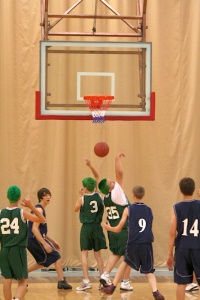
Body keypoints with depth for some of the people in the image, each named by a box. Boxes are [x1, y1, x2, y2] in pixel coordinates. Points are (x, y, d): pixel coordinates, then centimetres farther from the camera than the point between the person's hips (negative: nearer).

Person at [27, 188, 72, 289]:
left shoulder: (41, 209, 17)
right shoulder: (39, 209, -13)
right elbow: (34, 229, -23)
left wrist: (52, 241, 25)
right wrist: (45, 244, -25)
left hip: (32, 240, 10)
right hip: (35, 239, -10)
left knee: (42, 262, 24)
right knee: (57, 256, -3)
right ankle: (61, 282, -2)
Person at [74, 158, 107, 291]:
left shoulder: (83, 199, -9)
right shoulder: (98, 195, 0)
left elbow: (76, 209, 9)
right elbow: (97, 177, 8)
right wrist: (90, 165, 3)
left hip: (86, 228, -3)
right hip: (97, 227, 3)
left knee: (84, 253, 1)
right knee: (98, 254, 12)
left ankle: (86, 281, -8)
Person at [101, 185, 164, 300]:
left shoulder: (128, 209, 3)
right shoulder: (149, 210, 11)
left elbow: (118, 229, 5)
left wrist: (109, 228, 24)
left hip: (133, 244, -1)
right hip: (146, 244, 1)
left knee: (126, 262, 26)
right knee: (149, 271, 8)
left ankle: (112, 287, 30)